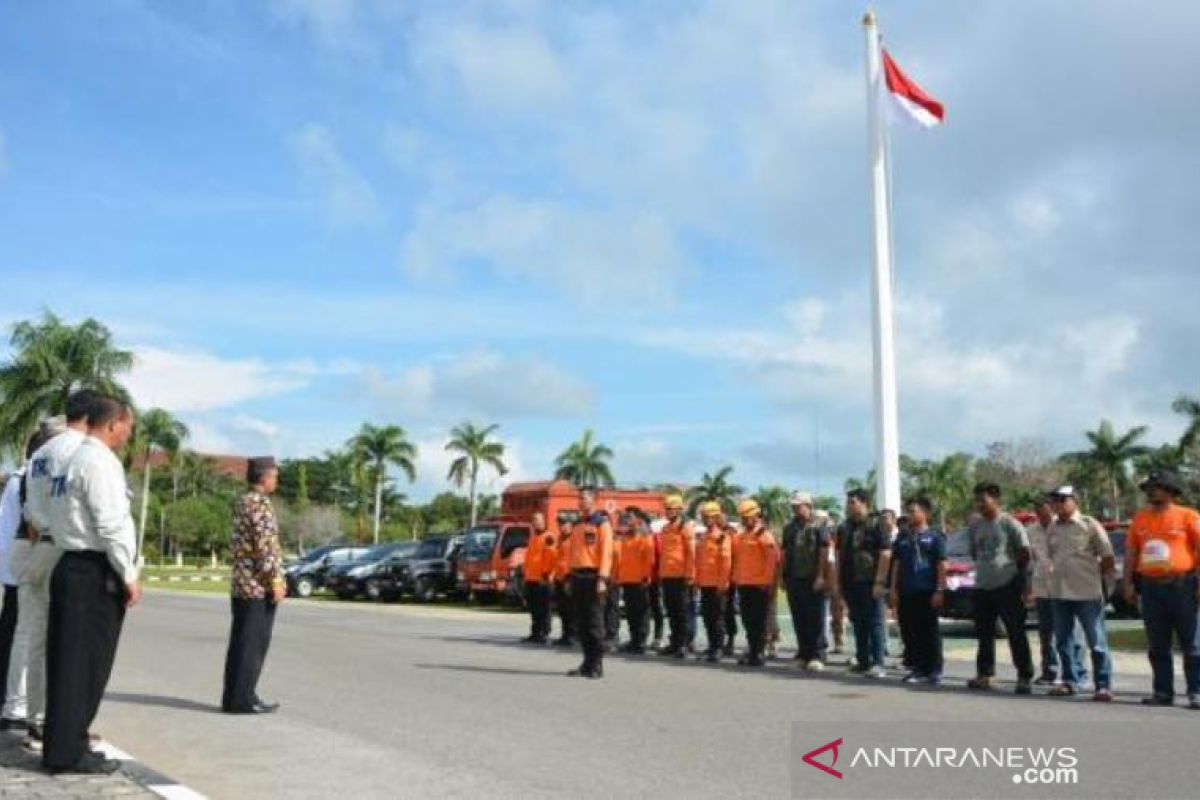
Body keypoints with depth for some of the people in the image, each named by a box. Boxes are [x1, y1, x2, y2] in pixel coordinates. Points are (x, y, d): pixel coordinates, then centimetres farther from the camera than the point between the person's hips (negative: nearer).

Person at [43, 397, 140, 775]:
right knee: (86, 664, -4)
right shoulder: (100, 461, -13)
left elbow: (61, 516, 16)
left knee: (67, 661, 13)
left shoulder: (72, 460, 16)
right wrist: (129, 576, -12)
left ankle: (62, 746, 20)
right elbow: (111, 525, -18)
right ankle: (69, 752, 1)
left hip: (69, 566, 9)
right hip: (95, 573, -9)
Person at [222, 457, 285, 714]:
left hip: (241, 584, 9)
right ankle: (244, 698, -5)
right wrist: (276, 580, -18)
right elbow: (265, 545, -20)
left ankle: (233, 697, 12)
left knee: (240, 643, 9)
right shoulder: (261, 503, -13)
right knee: (254, 644, -6)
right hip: (259, 586, -9)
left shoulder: (242, 502, 17)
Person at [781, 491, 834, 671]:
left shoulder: (819, 526, -4)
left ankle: (818, 656, 1)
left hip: (813, 580, -6)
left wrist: (820, 576, -16)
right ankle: (804, 654, 17)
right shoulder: (789, 527, 14)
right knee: (799, 620, 9)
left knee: (816, 620, -3)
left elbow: (824, 553, -10)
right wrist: (784, 576, 12)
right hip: (794, 580, 6)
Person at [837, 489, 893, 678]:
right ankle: (862, 661, 19)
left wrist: (880, 581, -17)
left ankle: (878, 664, -5)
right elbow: (839, 555, 18)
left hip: (870, 583, -6)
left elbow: (885, 554, -11)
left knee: (875, 623, -5)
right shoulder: (844, 528, 13)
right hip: (850, 583, 7)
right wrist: (838, 581, 12)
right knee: (858, 623, 12)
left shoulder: (877, 525, -6)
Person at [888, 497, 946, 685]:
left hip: (927, 592, -5)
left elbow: (941, 565, -2)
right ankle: (917, 668, 14)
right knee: (910, 632, 5)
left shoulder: (934, 536, 1)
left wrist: (939, 590, -9)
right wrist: (893, 589, 7)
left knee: (930, 632, -1)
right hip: (906, 592, 5)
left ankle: (934, 670, 6)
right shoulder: (902, 537, 14)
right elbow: (896, 563, 14)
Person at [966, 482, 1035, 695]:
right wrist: (984, 568, 14)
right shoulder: (974, 525, 9)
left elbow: (1024, 555, -2)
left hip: (1008, 587, -6)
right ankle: (984, 675, 20)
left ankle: (1025, 677, 2)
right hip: (982, 587, 6)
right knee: (984, 633, 11)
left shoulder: (1010, 524, -6)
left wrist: (1024, 585, -1)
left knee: (1016, 634, -3)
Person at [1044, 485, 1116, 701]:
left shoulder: (1089, 525, -4)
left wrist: (1095, 576, -2)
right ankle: (1071, 681, 21)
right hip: (1059, 592, 6)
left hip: (1087, 592, -6)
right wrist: (1061, 574, 13)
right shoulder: (1052, 529, 12)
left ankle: (1103, 685, 1)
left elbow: (1108, 558, -2)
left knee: (1097, 641, -3)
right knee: (1064, 639, 11)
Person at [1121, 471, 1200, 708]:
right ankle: (1163, 692, 15)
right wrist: (1128, 582, 8)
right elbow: (1131, 552, 14)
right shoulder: (1140, 519, 12)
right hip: (1150, 588, 5)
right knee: (1157, 646, 8)